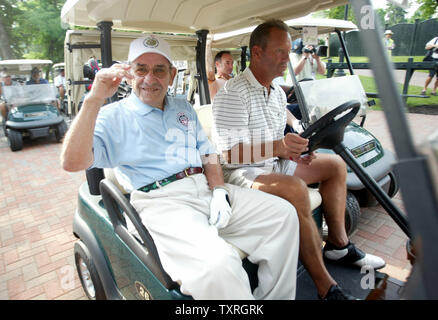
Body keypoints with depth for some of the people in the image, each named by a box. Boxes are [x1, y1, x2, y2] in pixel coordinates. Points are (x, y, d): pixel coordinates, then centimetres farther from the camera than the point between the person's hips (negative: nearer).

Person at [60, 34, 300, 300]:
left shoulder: (184, 108, 22)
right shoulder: (113, 117, 4)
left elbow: (207, 153, 18)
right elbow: (72, 163, -10)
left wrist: (219, 191, 0)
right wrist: (94, 100, -19)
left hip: (206, 188, 7)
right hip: (160, 200, -6)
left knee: (283, 213, -4)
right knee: (216, 264, -33)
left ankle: (273, 296, 8)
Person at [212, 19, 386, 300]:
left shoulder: (279, 92, 12)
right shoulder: (232, 94, -17)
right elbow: (229, 155, -24)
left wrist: (297, 149, -5)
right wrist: (277, 147, -37)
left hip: (274, 163, 9)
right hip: (241, 172, -9)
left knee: (335, 164, 8)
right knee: (296, 189, -35)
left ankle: (338, 244, 14)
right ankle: (326, 287, -20)